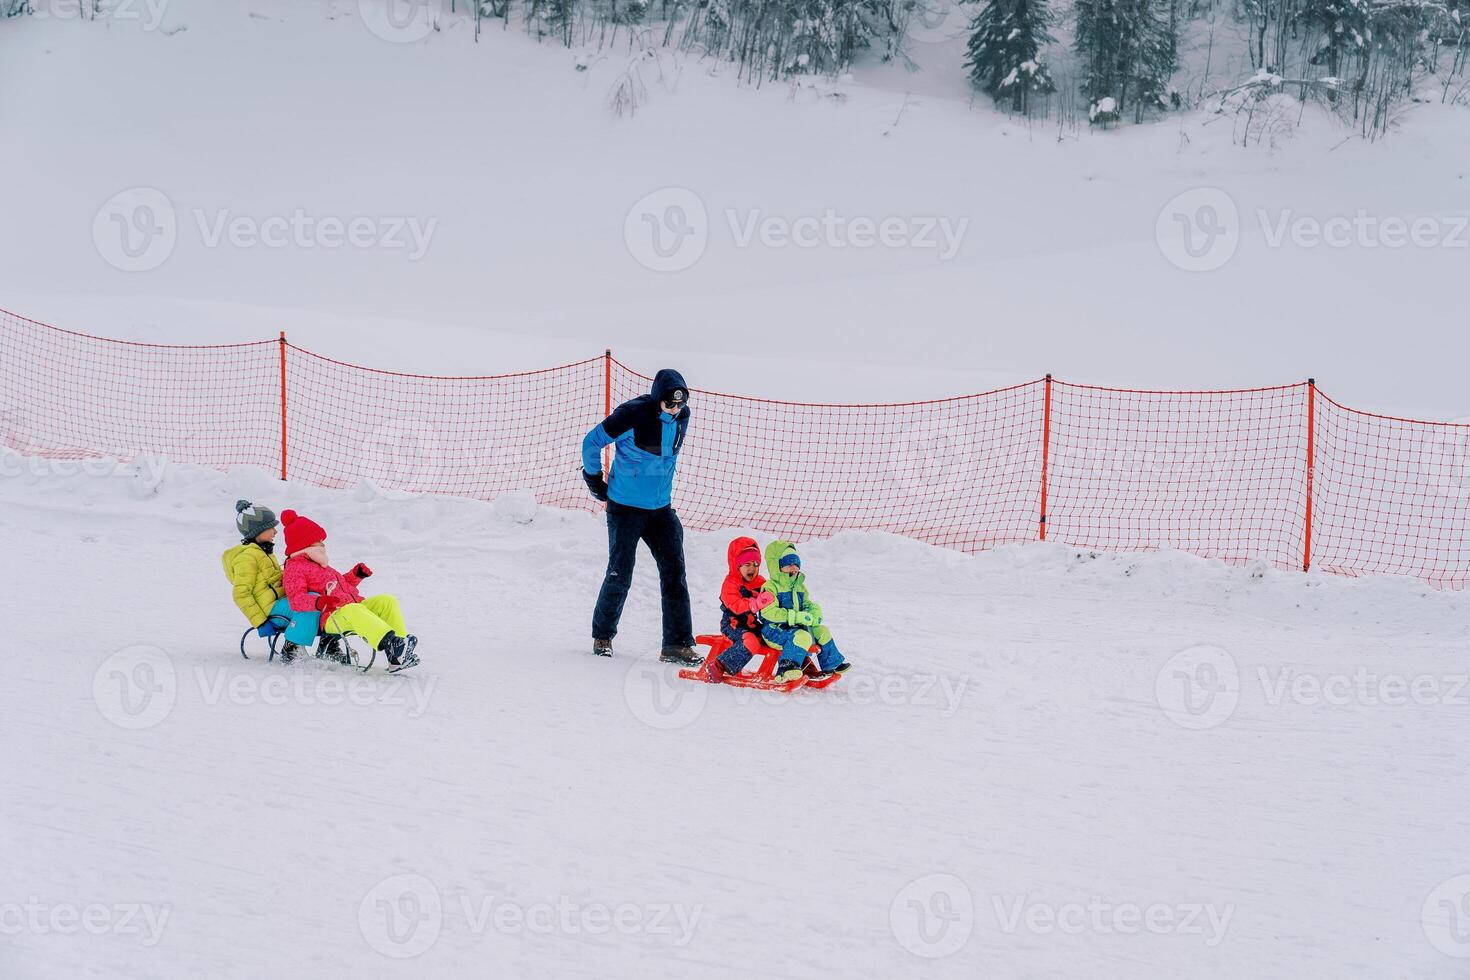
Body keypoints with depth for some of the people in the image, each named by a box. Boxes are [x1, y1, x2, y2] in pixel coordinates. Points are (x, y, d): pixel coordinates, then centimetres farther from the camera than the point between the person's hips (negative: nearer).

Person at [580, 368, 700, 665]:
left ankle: (677, 644, -2)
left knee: (674, 572, -4)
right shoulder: (633, 415, -20)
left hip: (660, 508, 5)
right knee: (620, 574, 0)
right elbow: (592, 442, -11)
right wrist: (594, 479, -3)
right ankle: (603, 636, 21)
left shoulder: (681, 416, 1)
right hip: (625, 507, -5)